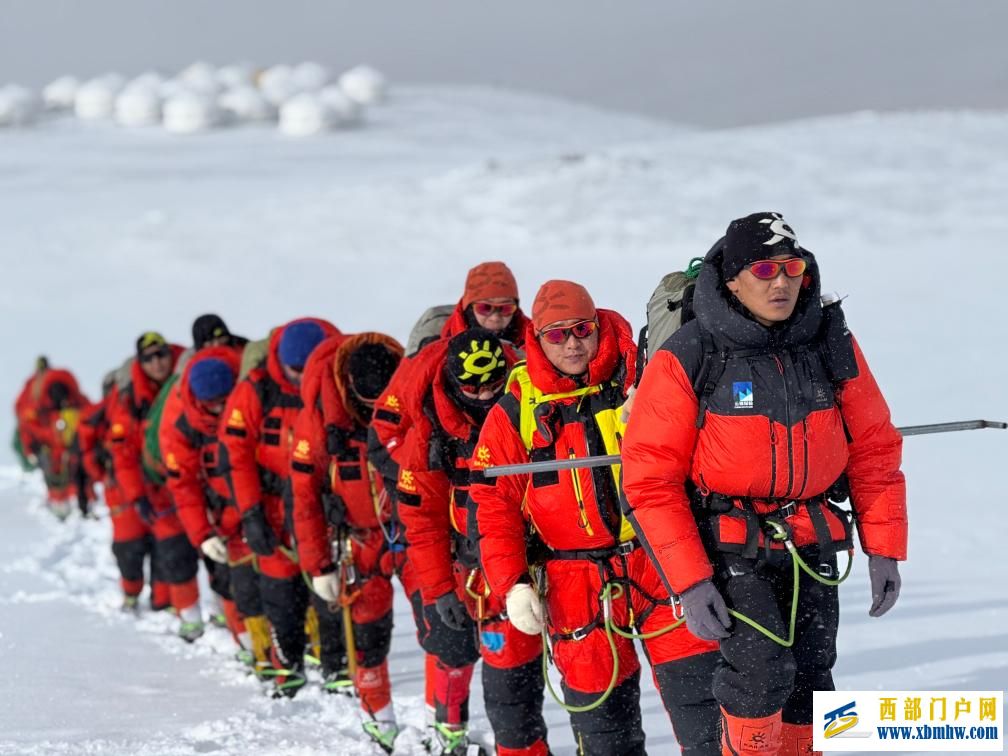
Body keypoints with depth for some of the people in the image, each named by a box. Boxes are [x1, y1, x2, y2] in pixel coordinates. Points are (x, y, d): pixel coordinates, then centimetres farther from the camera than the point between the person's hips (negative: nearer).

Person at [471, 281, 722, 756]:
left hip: (659, 565, -1)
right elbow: (495, 506, 2)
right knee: (600, 712, 8)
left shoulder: (639, 380, 0)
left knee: (698, 692, -6)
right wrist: (512, 586, -6)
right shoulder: (516, 412, 2)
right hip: (577, 586, 1)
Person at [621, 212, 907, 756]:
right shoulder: (687, 360, -13)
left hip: (810, 546, 4)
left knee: (807, 686, 7)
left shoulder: (833, 346, -1)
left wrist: (883, 548, 0)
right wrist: (688, 582, -18)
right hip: (727, 545, -4)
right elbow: (649, 479, -12)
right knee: (763, 671, -20)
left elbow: (873, 448, 7)